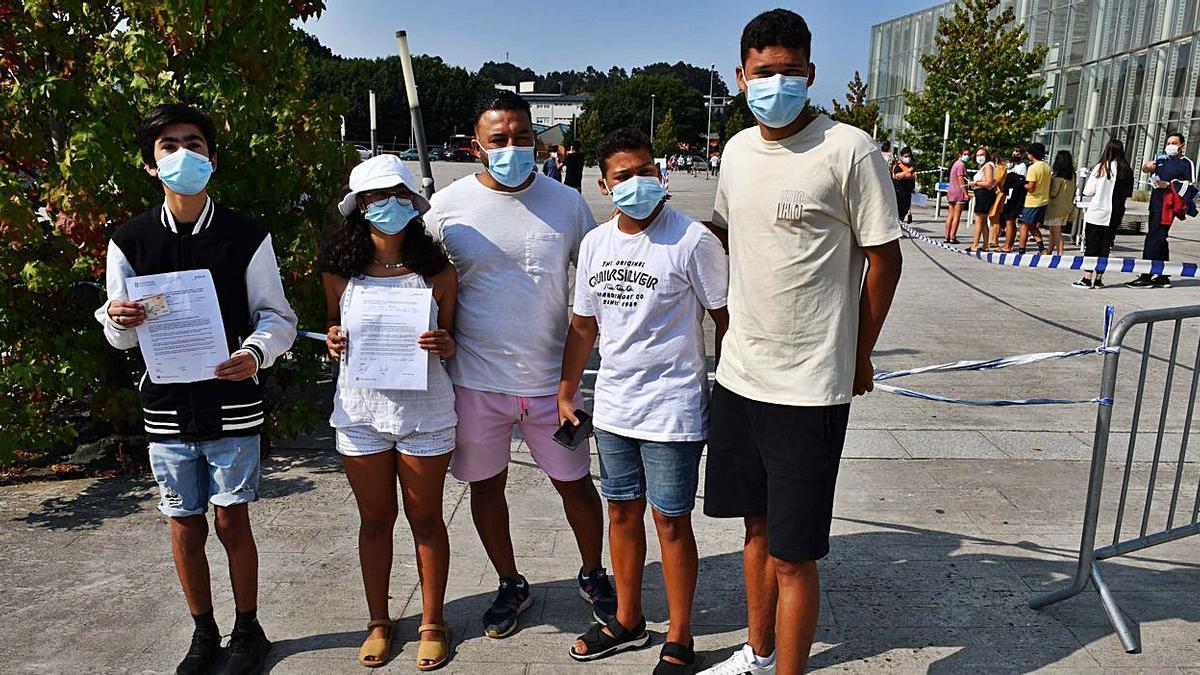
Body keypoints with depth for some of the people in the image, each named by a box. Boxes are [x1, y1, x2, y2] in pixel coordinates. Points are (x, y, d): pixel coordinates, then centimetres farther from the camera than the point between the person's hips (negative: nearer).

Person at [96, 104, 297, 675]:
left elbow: (277, 316, -1)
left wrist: (256, 353, -22)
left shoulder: (247, 237, -5)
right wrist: (119, 321, -17)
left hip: (232, 404, -2)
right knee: (185, 524, 11)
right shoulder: (130, 241, 2)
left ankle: (247, 629, 26)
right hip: (167, 407, 3)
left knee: (233, 522, 4)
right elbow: (121, 337, 7)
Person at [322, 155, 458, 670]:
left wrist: (444, 345, -20)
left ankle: (432, 623, 30)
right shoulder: (340, 272, -3)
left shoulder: (437, 271, -7)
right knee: (374, 519, 16)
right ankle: (379, 620, 35)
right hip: (360, 410, 2)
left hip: (424, 411, -1)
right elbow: (334, 335, 11)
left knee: (426, 519, 12)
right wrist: (333, 344, -11)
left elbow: (450, 340, 3)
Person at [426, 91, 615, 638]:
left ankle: (593, 576, 38)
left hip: (550, 377, 0)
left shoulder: (566, 202, -1)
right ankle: (510, 585, 38)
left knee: (575, 483, 11)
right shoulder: (448, 206, -4)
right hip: (476, 380, 0)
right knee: (486, 486, 14)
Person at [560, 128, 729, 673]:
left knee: (671, 523, 5)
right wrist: (564, 395, 14)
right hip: (613, 407, 6)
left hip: (672, 412, -6)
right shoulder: (595, 243, 5)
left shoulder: (692, 241, -12)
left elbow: (725, 321, -8)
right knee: (622, 512, 18)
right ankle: (628, 622, 38)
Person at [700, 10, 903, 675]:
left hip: (808, 388, -6)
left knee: (793, 555, 1)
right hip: (739, 374, 6)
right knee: (757, 526, 21)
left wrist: (857, 356, 1)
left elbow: (884, 259, -6)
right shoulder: (738, 148, 7)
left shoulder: (849, 150, -12)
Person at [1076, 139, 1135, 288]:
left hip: (1096, 213, -4)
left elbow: (1088, 193, -9)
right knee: (1105, 247, 10)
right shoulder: (1127, 170, 1)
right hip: (1115, 215, 4)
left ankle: (1087, 279, 0)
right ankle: (1098, 279, 12)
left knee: (1091, 246, 2)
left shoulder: (1101, 168, -10)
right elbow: (1128, 194, 7)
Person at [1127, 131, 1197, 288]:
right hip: (1155, 205, 8)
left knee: (1153, 240, -13)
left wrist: (1168, 185, -18)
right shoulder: (1162, 159, 16)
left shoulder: (1186, 163, -2)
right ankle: (1163, 278, 20)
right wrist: (1148, 166, -9)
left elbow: (1190, 184, -7)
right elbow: (1145, 169, 14)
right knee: (1160, 241, 12)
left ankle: (1146, 277, -12)